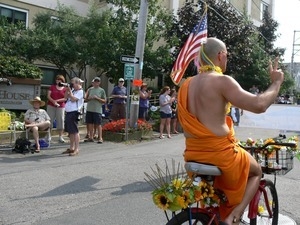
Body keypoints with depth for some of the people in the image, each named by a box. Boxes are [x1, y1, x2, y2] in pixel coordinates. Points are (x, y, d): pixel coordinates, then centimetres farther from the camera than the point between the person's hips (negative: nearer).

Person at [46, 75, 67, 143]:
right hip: (51, 106, 1)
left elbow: (65, 99, -3)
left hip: (61, 107, -1)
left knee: (61, 121, 1)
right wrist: (53, 101, -16)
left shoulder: (65, 89, 4)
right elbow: (48, 96, 0)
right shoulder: (52, 87, 8)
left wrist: (57, 100, -16)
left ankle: (60, 137, 8)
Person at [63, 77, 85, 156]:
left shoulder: (80, 91, -7)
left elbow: (73, 99, -17)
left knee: (75, 131, -8)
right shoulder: (73, 90, 17)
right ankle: (71, 148, 23)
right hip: (68, 112, 9)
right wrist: (67, 90, 10)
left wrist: (70, 91, -9)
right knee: (70, 131, 14)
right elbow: (66, 97, 21)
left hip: (74, 113, -9)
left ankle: (76, 149, -4)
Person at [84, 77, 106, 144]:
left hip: (97, 110, -4)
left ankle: (100, 138, 1)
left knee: (98, 124, -4)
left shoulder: (101, 90, 2)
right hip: (89, 109, 4)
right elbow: (86, 99, 15)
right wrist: (89, 98, -7)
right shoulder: (90, 89, 11)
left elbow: (104, 101, 1)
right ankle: (90, 137, 17)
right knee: (90, 124, 8)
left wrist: (97, 98, -13)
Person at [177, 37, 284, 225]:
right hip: (220, 152, -7)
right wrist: (276, 82, -4)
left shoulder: (187, 84, 8)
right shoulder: (222, 81, -15)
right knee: (256, 172, 21)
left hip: (193, 154, 7)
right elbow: (259, 105, -20)